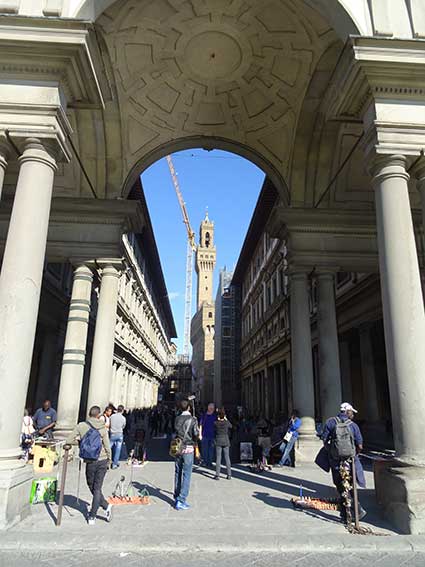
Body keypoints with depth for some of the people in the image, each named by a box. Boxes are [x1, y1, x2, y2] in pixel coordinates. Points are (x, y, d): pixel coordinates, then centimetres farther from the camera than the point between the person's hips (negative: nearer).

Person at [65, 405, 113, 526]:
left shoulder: (81, 426, -8)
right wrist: (109, 460, 13)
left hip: (90, 462, -1)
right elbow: (107, 446, -1)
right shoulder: (103, 428, -5)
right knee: (97, 488, 10)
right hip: (102, 461, 2)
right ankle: (92, 516, 11)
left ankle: (106, 506, 9)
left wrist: (67, 445, 18)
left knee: (92, 487, 16)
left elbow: (69, 440, -5)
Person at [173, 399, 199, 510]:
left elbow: (175, 432, 10)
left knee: (178, 473, 15)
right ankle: (181, 501, 0)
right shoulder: (192, 420, -11)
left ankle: (176, 498, 26)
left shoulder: (177, 419, 2)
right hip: (188, 448, -5)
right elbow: (196, 434, -12)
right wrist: (194, 440, 8)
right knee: (186, 474, 0)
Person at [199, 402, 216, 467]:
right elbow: (201, 425, 5)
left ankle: (210, 462, 15)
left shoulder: (215, 416, 5)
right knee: (204, 449, 2)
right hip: (205, 435, -1)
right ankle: (205, 461, 14)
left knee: (211, 449, 5)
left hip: (212, 435, 1)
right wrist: (200, 434, 0)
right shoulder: (203, 415, 3)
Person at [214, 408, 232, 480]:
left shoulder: (216, 423, -11)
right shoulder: (227, 422, -8)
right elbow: (230, 427, 13)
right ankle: (229, 475, 11)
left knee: (218, 458, 4)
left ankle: (217, 475, 5)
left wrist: (218, 419, 6)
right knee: (227, 458, 8)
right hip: (226, 441, 1)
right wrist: (226, 419, 12)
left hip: (218, 442, -1)